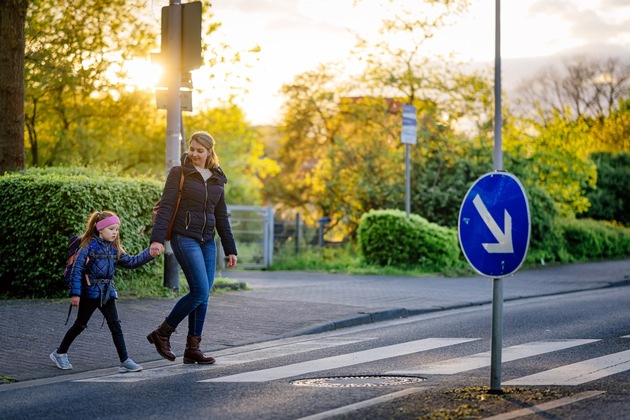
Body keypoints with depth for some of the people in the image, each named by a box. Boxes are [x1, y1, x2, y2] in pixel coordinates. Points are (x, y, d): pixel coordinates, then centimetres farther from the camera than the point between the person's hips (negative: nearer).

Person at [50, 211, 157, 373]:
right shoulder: (89, 246, -10)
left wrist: (149, 254, -3)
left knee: (115, 326, -1)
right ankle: (60, 353, 23)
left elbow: (131, 262, 11)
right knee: (80, 325, 5)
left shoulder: (114, 249, 10)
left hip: (107, 292, 5)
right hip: (90, 292, -5)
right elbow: (77, 269, -13)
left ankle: (125, 361, -2)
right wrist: (75, 293, -18)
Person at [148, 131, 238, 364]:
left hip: (207, 240, 6)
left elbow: (222, 218, 18)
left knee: (203, 295, 3)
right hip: (184, 237, -6)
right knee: (200, 291, -15)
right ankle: (162, 333, 0)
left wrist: (230, 249, 15)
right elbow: (166, 207, -10)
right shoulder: (179, 174, -2)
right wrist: (157, 238, -22)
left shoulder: (217, 180, 13)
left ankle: (192, 348, 9)